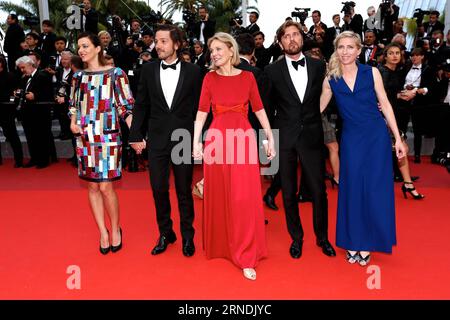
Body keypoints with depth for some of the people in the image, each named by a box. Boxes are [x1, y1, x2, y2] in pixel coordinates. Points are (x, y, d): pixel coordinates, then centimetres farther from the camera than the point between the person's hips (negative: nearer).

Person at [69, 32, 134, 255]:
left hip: (107, 136, -4)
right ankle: (102, 232, 21)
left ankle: (115, 229, 17)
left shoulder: (115, 74, -2)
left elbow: (126, 106, -5)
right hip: (85, 137, 5)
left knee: (105, 186, -6)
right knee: (92, 185, 7)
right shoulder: (78, 76, 11)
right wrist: (73, 122, 0)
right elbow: (74, 105, 20)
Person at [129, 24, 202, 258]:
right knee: (159, 190, 8)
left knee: (184, 190, 9)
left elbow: (199, 106, 1)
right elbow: (141, 106, 6)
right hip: (157, 139, 2)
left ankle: (187, 236, 27)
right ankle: (165, 233, 28)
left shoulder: (193, 71, -2)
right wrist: (136, 136, 3)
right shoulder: (148, 70, 4)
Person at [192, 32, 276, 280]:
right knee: (218, 196, 9)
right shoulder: (209, 78, 6)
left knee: (244, 197, -3)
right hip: (217, 139, 1)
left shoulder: (247, 77, 6)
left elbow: (259, 109, 7)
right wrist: (196, 142, -5)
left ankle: (246, 256, 7)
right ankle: (219, 245, 29)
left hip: (244, 138, -1)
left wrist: (270, 139, 3)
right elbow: (202, 112, 2)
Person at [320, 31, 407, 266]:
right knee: (351, 189, 4)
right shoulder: (331, 80, 1)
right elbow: (317, 110, 8)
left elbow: (385, 104, 1)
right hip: (351, 139, 1)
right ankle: (352, 242, 20)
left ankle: (367, 244, 18)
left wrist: (398, 138, -1)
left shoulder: (372, 73, -1)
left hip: (376, 136, 0)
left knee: (374, 190, 3)